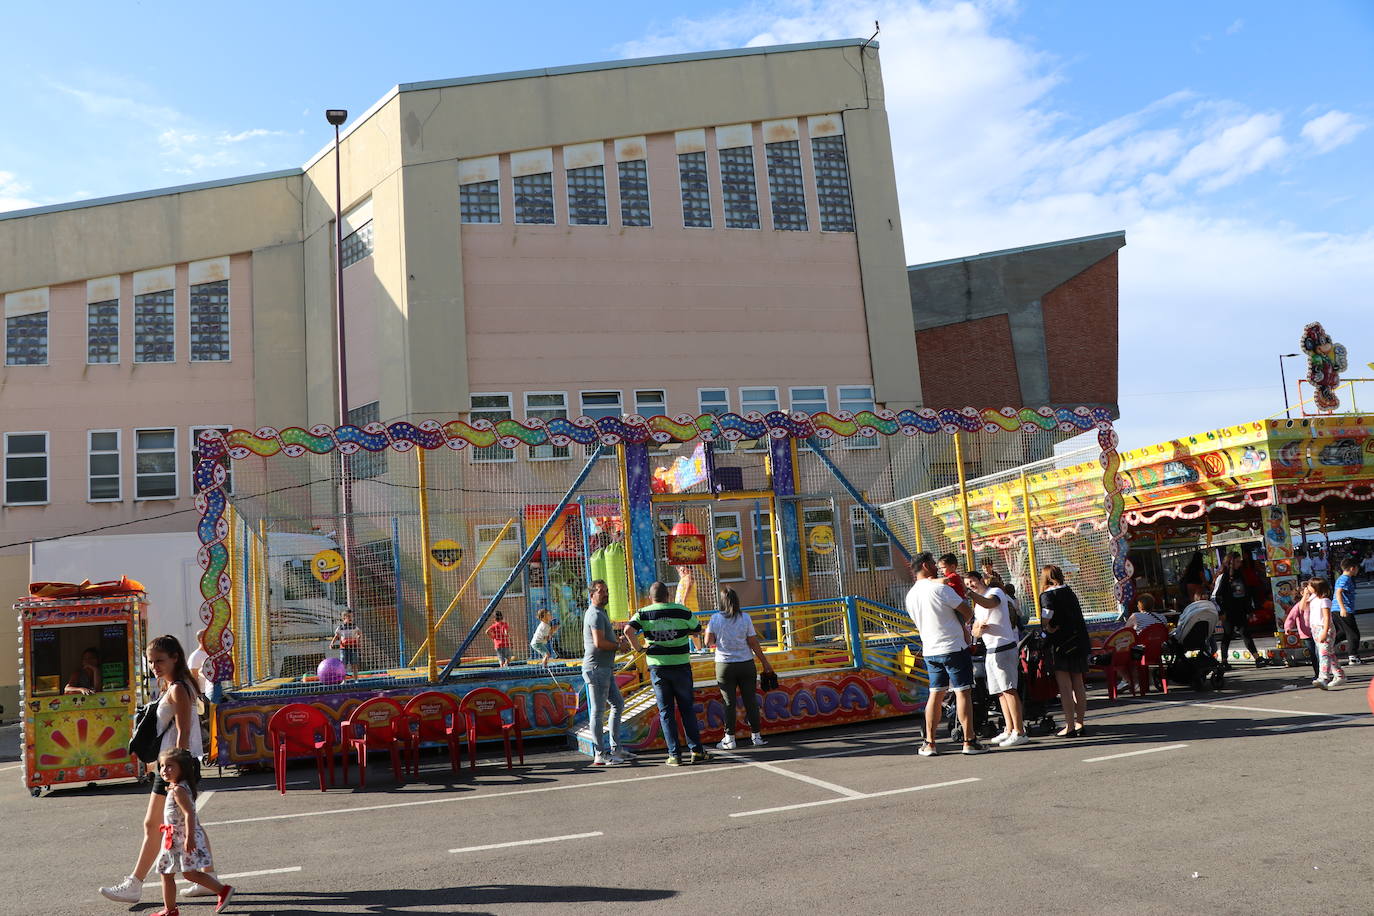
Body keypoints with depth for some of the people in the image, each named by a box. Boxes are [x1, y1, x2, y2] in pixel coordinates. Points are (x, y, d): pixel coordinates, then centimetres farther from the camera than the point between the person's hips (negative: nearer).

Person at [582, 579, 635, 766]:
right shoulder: (595, 614, -14)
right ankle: (600, 755, -1)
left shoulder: (600, 612, 19)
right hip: (597, 668, -11)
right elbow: (599, 643, -24)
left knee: (618, 704, 15)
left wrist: (617, 638, 8)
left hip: (606, 669, 11)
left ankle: (615, 749, 19)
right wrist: (619, 646, -9)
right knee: (598, 711, -5)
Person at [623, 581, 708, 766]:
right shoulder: (681, 611, -2)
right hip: (680, 665, 0)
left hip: (657, 666, 0)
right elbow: (697, 629, 9)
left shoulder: (643, 613, -2)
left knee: (666, 711, 7)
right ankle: (696, 750, 11)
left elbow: (628, 630, -17)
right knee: (687, 709, 11)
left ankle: (675, 755, 4)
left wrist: (637, 648, -4)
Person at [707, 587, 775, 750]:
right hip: (746, 664, 0)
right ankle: (756, 736, 13)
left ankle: (729, 739, 9)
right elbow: (753, 643, -4)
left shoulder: (715, 618, -7)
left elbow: (708, 643, -6)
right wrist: (765, 662, 5)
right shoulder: (745, 618, -5)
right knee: (751, 701, 9)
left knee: (729, 703, 6)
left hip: (724, 665, 0)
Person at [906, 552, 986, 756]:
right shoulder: (940, 587, -13)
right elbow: (968, 613, -10)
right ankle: (969, 741, 1)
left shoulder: (911, 595, 9)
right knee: (962, 692, -1)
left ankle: (929, 743, 9)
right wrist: (962, 624, 13)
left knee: (935, 694, 10)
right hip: (953, 647, -6)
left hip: (930, 651, 7)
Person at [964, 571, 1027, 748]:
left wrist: (970, 594, -43)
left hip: (1004, 648, -9)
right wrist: (979, 629, -6)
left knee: (1009, 689, -13)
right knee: (1000, 692, 10)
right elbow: (975, 632, 18)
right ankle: (1009, 730, 15)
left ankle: (1019, 732, -14)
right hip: (990, 651, 9)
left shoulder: (996, 592, -4)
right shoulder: (977, 605, 22)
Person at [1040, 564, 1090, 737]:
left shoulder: (1047, 595, -8)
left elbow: (1046, 616, -23)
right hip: (1080, 643, 7)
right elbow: (1078, 616, 15)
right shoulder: (1070, 592, 13)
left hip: (1062, 645, -7)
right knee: (1078, 686, 12)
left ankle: (1069, 726, -4)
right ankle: (1080, 724, 18)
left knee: (1065, 687, -4)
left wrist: (1048, 629, -7)